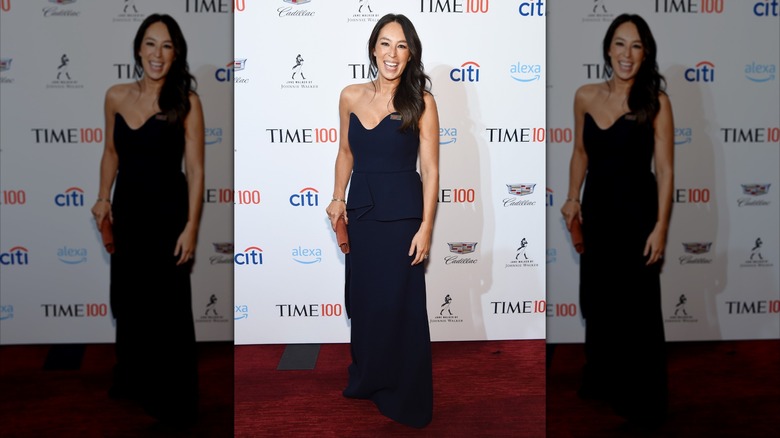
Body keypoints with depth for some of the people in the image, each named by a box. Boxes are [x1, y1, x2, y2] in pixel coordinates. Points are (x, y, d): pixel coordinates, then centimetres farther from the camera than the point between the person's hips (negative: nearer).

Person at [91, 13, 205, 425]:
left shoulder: (185, 101, -11)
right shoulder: (115, 97, 2)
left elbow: (194, 168, -11)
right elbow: (111, 152, 15)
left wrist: (191, 227, -15)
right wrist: (103, 198, 1)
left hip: (167, 211, -5)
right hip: (127, 208, 5)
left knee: (168, 306, 4)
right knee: (128, 297, 18)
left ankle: (173, 398, 21)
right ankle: (132, 378, 40)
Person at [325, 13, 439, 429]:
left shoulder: (420, 102, -9)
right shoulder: (350, 96, 3)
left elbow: (430, 168, -9)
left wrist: (425, 227, -12)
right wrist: (338, 198, 3)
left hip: (402, 214, -4)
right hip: (361, 210, 4)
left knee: (400, 305, 3)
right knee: (362, 298, 15)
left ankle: (405, 398, 21)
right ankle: (367, 378, 37)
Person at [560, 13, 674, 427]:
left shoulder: (655, 101, -11)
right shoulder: (585, 96, 1)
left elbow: (664, 168, -11)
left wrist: (660, 227, -15)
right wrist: (573, 198, 1)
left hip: (636, 211, -4)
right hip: (596, 208, 5)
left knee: (638, 307, 5)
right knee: (597, 298, 16)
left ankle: (643, 398, 22)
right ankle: (601, 378, 38)